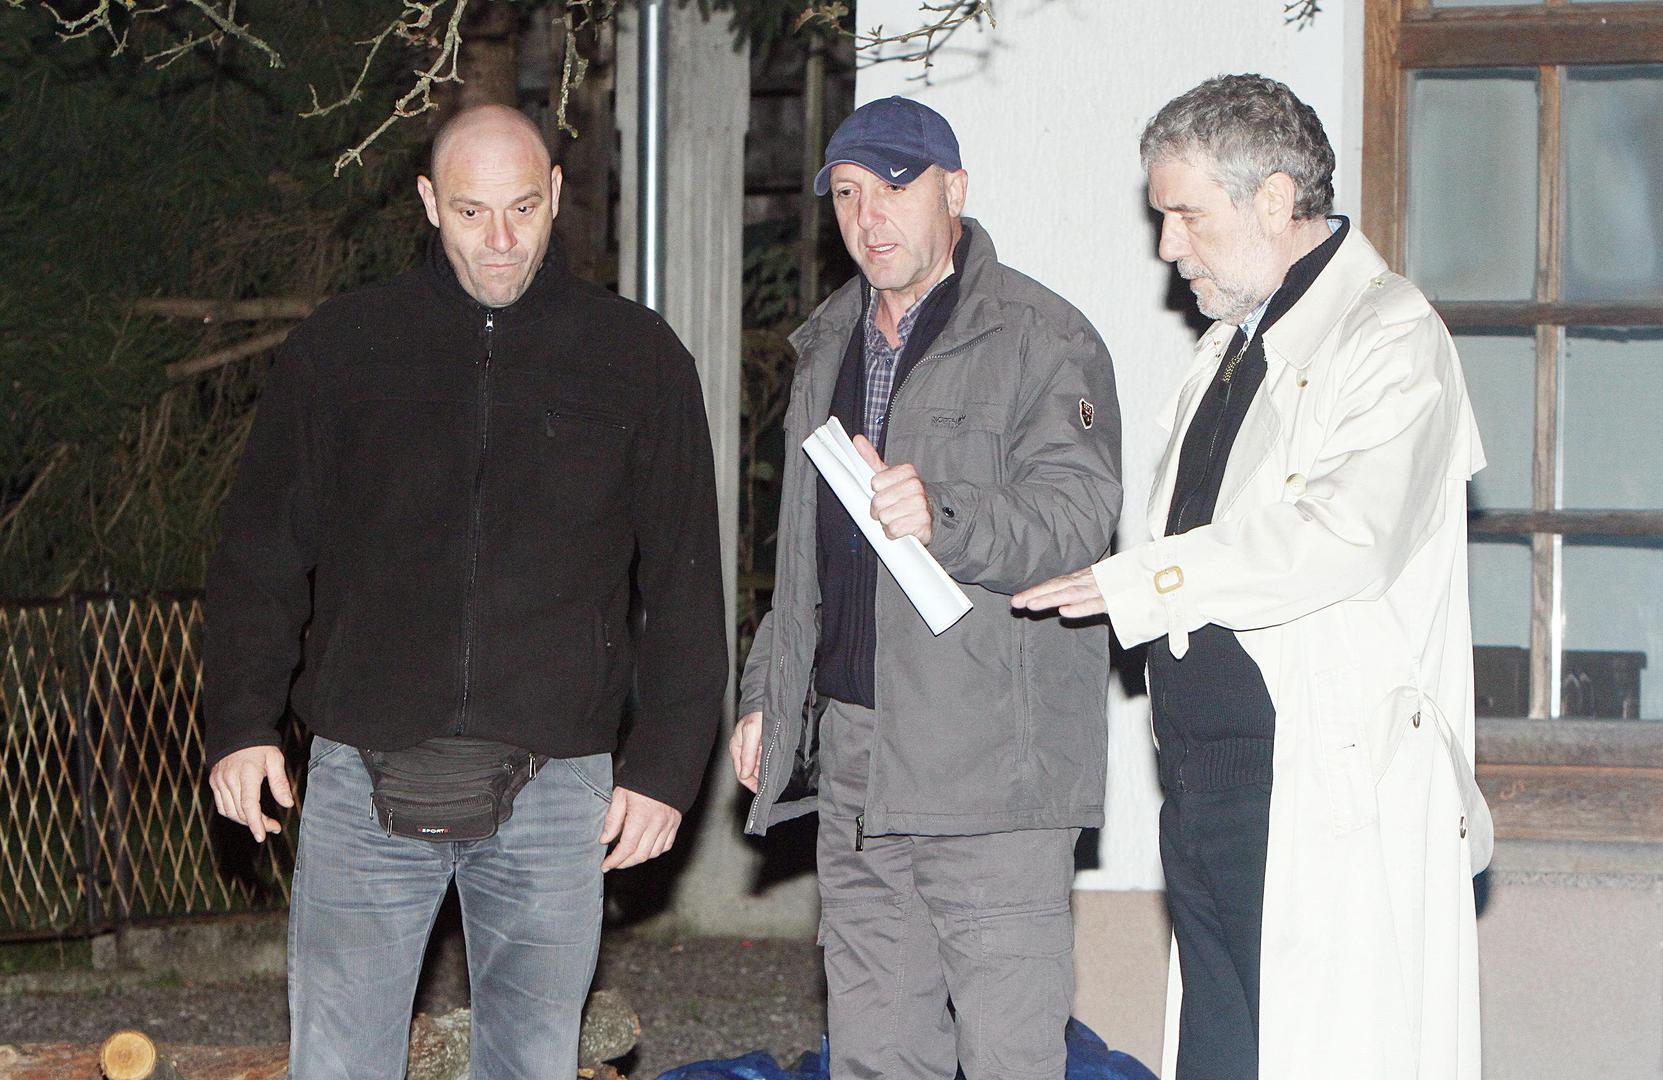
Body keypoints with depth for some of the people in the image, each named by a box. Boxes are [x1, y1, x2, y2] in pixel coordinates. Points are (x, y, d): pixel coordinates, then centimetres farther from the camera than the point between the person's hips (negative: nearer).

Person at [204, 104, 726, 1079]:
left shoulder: (640, 359, 6)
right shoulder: (341, 348, 7)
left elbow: (686, 584, 8)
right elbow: (261, 552, 11)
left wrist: (667, 765, 2)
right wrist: (240, 723, 1)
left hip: (557, 785, 0)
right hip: (365, 779, 0)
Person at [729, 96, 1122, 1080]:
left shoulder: (1046, 342, -6)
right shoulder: (831, 346, 19)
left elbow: (1077, 512, -20)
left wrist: (942, 518, -36)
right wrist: (766, 693, 22)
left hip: (992, 767, -7)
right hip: (851, 755, 7)